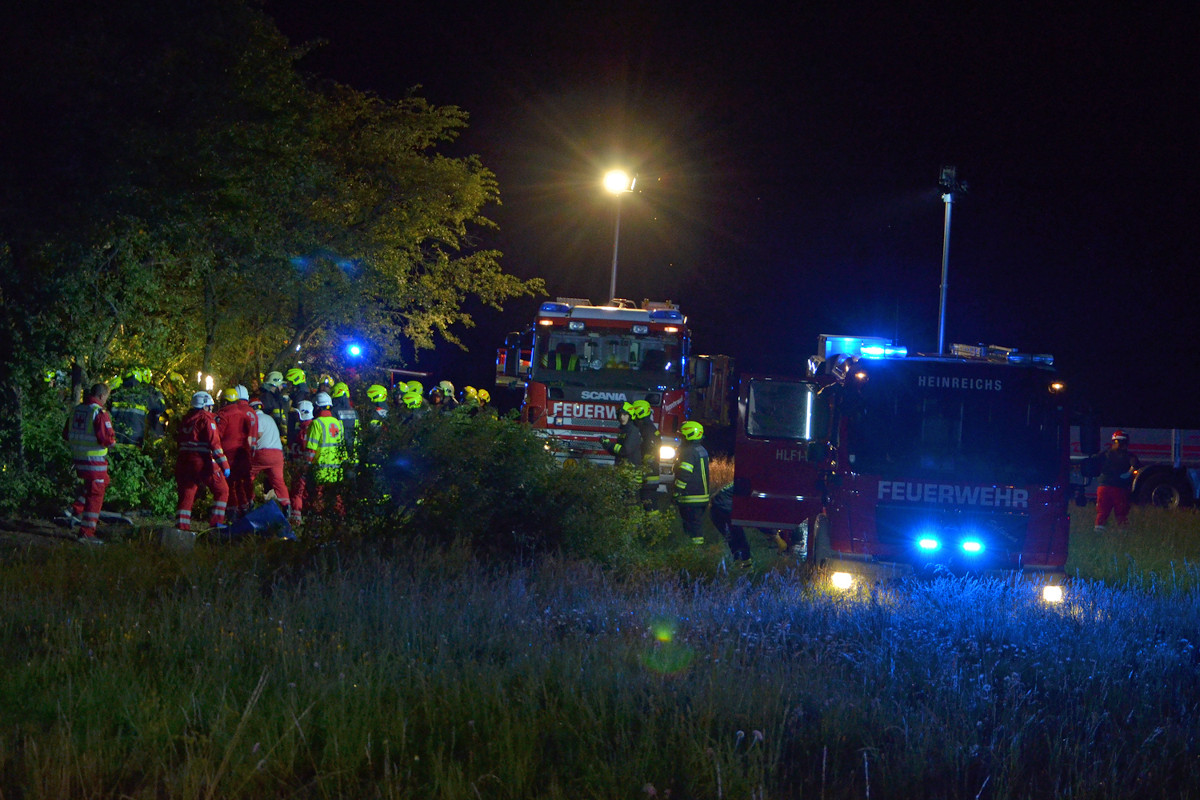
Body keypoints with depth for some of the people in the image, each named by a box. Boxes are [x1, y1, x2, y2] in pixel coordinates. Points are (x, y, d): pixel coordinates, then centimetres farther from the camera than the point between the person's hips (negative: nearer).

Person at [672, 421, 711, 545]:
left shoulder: (689, 452, -17)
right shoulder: (702, 450, 14)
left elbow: (684, 475, -20)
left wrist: (677, 493, -16)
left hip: (691, 498, -9)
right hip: (703, 496, 9)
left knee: (692, 525, -8)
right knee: (698, 522, 13)